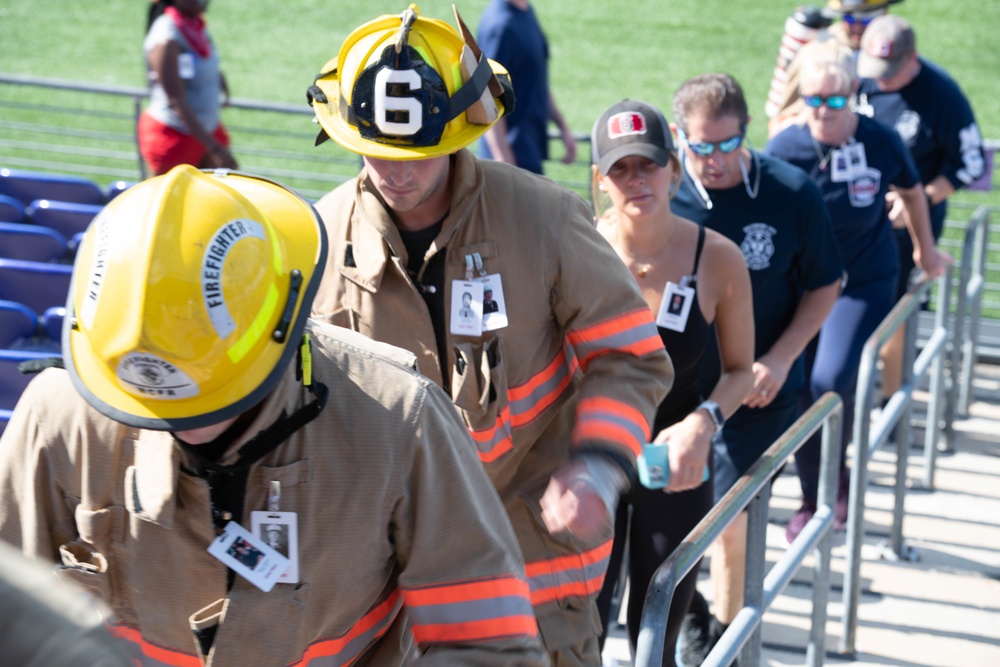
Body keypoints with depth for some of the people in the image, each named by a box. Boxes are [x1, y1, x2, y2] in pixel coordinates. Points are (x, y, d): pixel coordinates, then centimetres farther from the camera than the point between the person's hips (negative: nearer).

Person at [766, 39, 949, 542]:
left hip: (865, 282, -1)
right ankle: (812, 499, 24)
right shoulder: (785, 148, -14)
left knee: (831, 382, -19)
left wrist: (925, 250, 21)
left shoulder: (881, 142, -12)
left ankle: (837, 475, 9)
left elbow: (911, 192, 9)